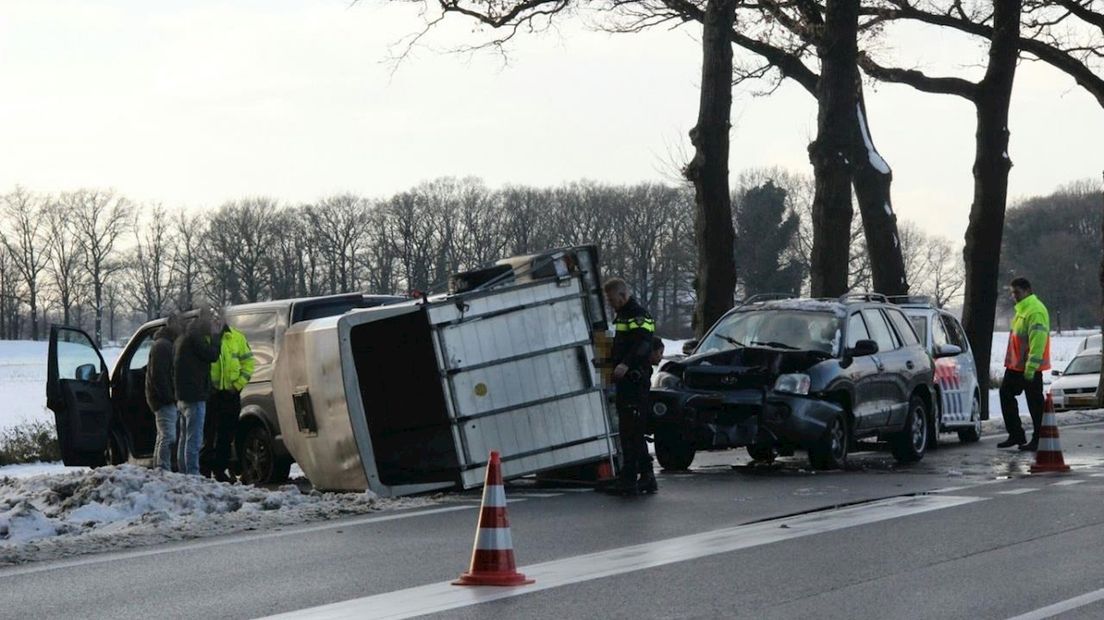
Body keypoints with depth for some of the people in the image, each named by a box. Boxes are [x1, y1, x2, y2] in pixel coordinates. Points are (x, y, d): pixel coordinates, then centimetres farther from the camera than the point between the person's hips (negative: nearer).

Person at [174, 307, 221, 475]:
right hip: (195, 396, -10)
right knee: (194, 438, -11)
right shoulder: (194, 337, -13)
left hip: (183, 397, 10)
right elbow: (212, 355, -16)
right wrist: (214, 336, -5)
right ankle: (192, 474, -14)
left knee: (186, 437, 14)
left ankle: (184, 473, 17)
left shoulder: (182, 338, 20)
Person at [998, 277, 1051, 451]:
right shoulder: (1021, 309, 16)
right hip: (1015, 365, 11)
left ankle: (1039, 440, 4)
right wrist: (1011, 360, 22)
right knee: (1006, 395, 12)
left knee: (1035, 403, -3)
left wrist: (1031, 366, -27)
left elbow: (1038, 341, -24)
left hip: (1030, 368, -11)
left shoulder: (1036, 311, -18)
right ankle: (1016, 435, 19)